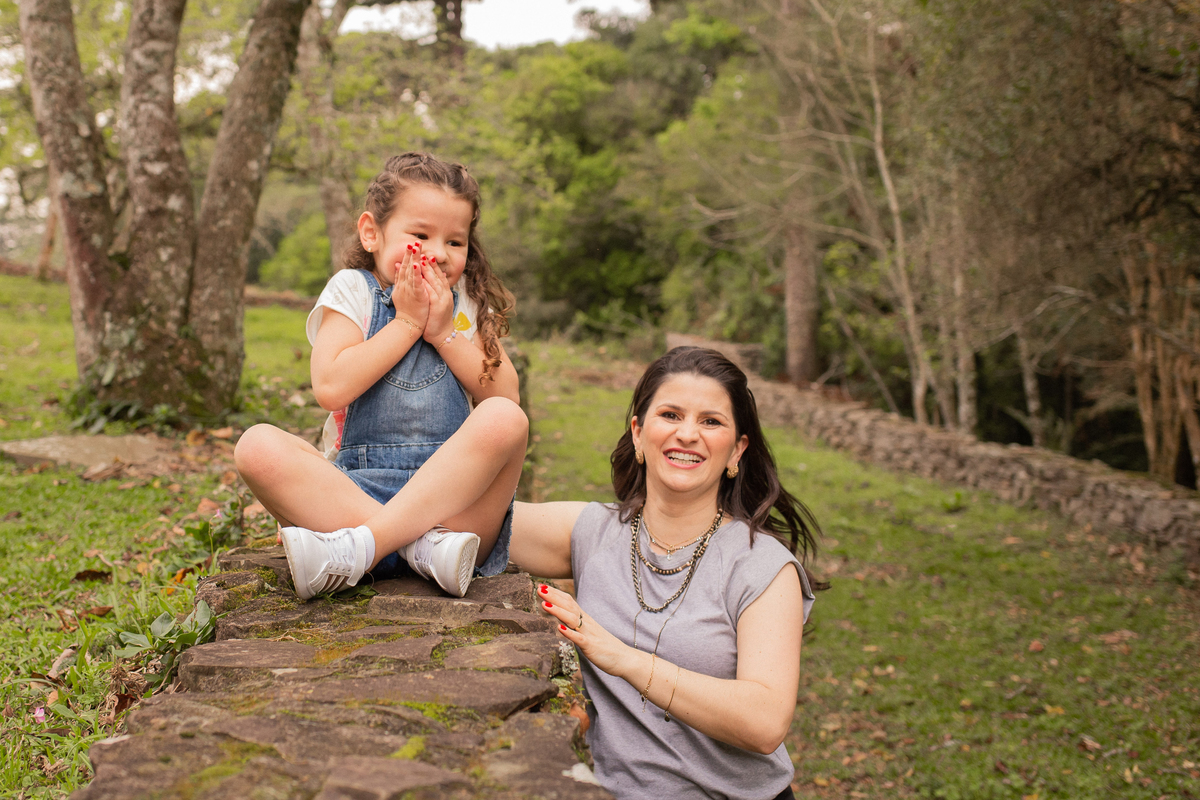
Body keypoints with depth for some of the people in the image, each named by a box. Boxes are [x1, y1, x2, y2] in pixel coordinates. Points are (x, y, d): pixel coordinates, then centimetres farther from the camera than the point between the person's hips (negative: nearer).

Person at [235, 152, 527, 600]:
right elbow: (331, 388, -8)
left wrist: (444, 332, -5)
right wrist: (406, 323, -6)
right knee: (258, 446, -26)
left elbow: (505, 395, 3)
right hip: (357, 489, -1)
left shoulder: (468, 302, 15)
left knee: (504, 420, -29)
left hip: (456, 498, 1)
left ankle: (358, 547, -34)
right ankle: (425, 544, -37)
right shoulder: (352, 289, 9)